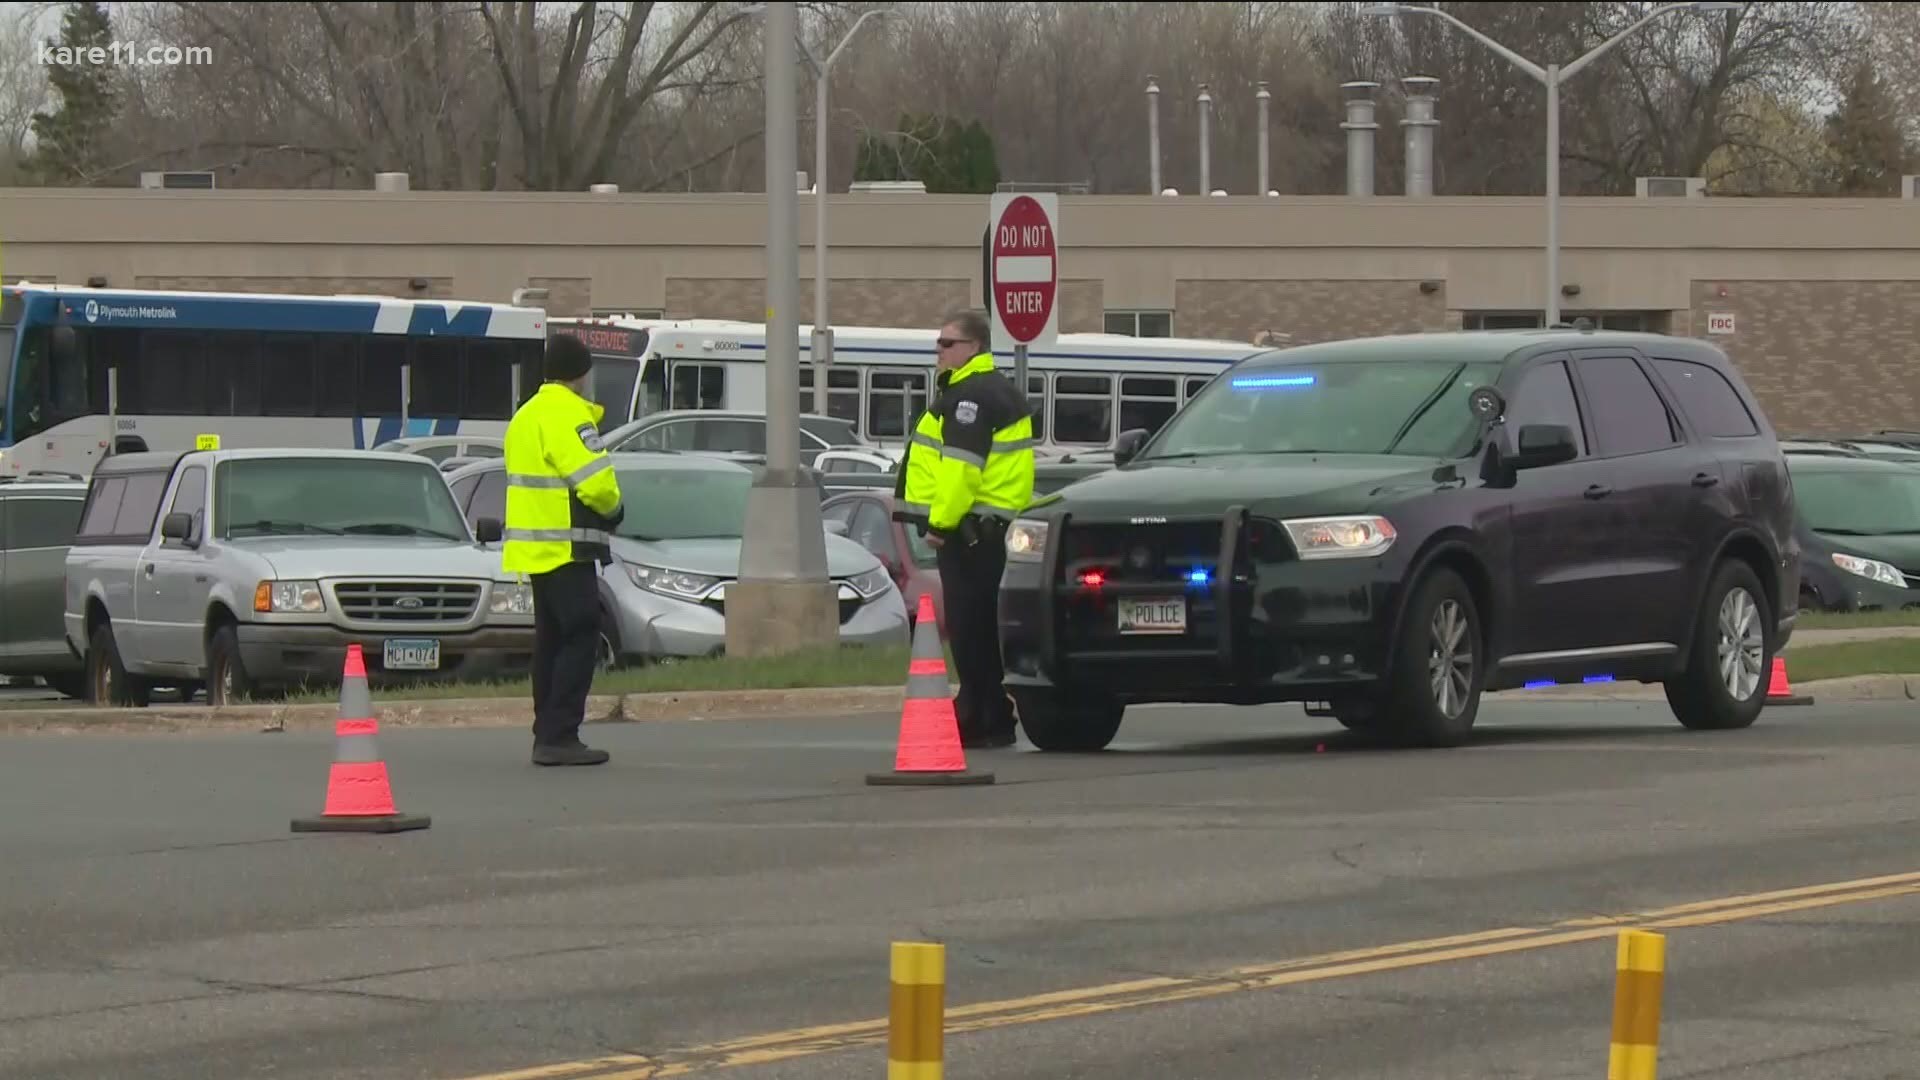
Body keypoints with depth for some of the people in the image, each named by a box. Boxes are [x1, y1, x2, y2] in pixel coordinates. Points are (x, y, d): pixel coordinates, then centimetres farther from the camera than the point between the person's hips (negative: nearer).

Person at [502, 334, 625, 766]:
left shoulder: (525, 417, 17)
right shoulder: (568, 415, -16)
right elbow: (595, 482, -23)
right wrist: (613, 508, -2)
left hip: (535, 549, 10)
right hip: (565, 550, -10)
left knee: (551, 641, 14)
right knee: (580, 639, -9)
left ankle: (547, 734, 15)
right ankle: (559, 737, -14)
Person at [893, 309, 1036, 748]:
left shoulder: (970, 396, -14)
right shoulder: (997, 392, 21)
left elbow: (961, 466, -23)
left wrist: (941, 521, -20)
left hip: (970, 530, -11)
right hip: (992, 527, 11)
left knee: (970, 629, -9)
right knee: (983, 627, 13)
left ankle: (984, 722, -10)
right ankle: (987, 718, 17)